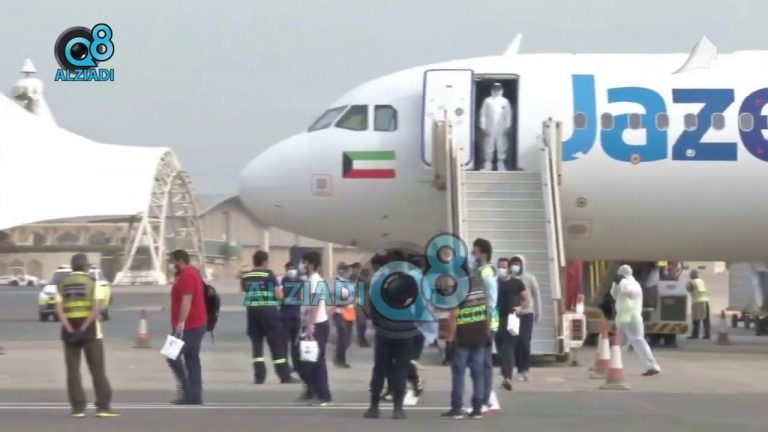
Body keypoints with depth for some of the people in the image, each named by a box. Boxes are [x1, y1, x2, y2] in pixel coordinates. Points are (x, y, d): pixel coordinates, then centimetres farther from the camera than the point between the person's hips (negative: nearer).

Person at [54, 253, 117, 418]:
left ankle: (78, 408, 2)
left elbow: (59, 309, -4)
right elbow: (97, 307, -14)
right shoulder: (92, 283, -1)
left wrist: (70, 330, -10)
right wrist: (84, 328, -15)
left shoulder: (62, 285, 9)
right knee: (97, 369, 2)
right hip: (89, 330, -3)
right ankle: (103, 406, -3)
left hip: (70, 331, 3)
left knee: (73, 370, 6)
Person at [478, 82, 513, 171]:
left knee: (501, 148, 4)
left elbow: (508, 115, 4)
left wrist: (507, 127, -3)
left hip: (501, 129, 1)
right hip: (490, 129, -1)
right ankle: (487, 169, 5)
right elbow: (483, 115, 0)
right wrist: (483, 127, -6)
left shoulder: (505, 101, 3)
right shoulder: (487, 101, 0)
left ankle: (501, 168, 11)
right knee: (488, 149, 0)